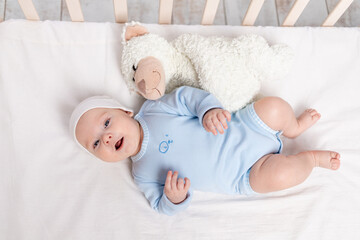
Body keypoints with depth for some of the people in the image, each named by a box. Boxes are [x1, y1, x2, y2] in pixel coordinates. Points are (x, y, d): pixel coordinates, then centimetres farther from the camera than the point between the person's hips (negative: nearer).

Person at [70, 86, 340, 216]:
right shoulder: (142, 173, -2)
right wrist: (174, 198, -27)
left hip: (241, 130, 2)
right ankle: (313, 157, 4)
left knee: (273, 106, -22)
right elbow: (164, 208, -2)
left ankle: (294, 127, 14)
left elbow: (188, 96, -8)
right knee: (278, 174, -30)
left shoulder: (153, 109, -5)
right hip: (244, 178, -2)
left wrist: (209, 109, -30)